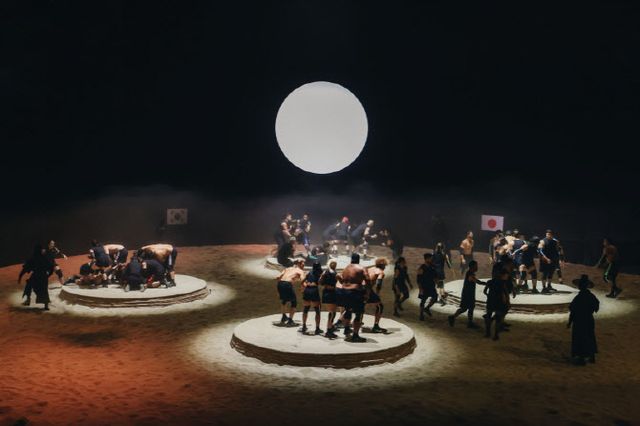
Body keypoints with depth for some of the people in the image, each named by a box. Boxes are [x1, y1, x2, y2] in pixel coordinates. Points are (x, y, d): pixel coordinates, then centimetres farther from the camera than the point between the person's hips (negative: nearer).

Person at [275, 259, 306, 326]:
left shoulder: (288, 269, 28)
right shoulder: (300, 271, 14)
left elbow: (277, 278, 17)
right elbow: (302, 280, -9)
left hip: (280, 283, 5)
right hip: (288, 284, -5)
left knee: (283, 300, 31)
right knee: (293, 302, 14)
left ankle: (284, 317, 39)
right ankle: (290, 321, 8)